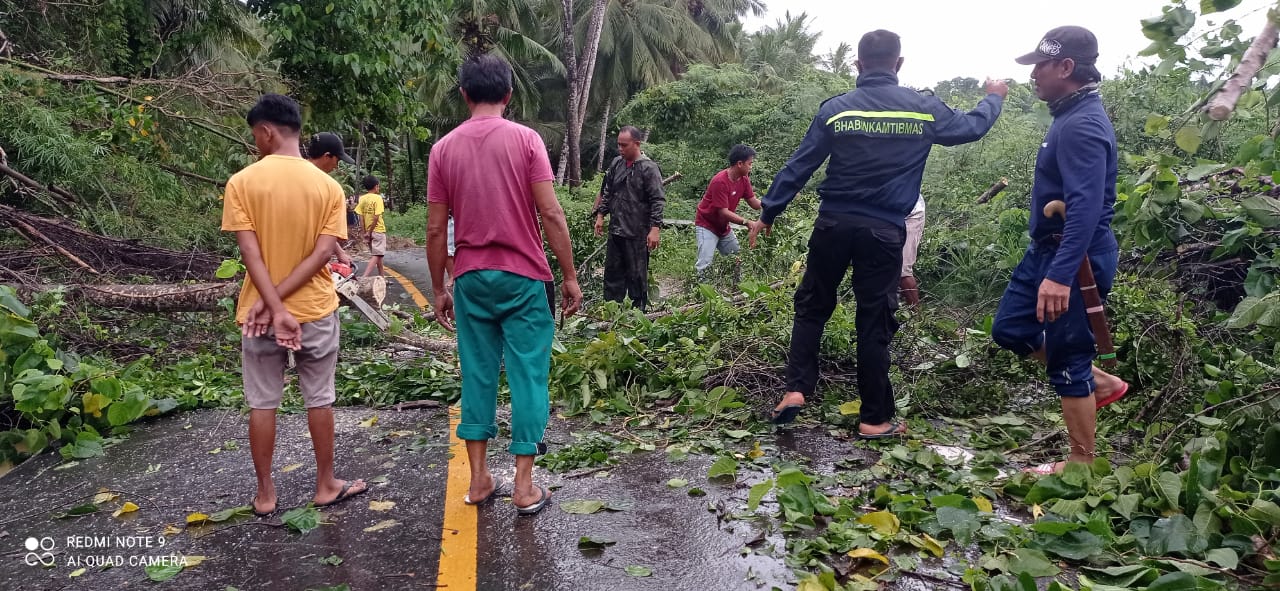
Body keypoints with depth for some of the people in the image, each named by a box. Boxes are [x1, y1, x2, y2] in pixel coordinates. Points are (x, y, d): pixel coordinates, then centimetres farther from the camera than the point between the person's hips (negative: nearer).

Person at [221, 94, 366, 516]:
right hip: (315, 310, 1)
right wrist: (276, 301, -12)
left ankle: (265, 494, 20)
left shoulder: (242, 183, -8)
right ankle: (326, 486, 23)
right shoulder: (328, 186, -3)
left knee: (262, 403, 10)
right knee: (319, 399, 12)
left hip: (260, 312, -1)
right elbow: (323, 252, -11)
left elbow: (251, 253, -15)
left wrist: (274, 306, -16)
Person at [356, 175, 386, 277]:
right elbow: (376, 217, -18)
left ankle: (381, 273, 32)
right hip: (378, 230, -6)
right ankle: (364, 277, -22)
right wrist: (370, 232, -11)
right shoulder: (377, 197, -11)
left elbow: (361, 217, 2)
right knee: (376, 255, -8)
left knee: (377, 253, 20)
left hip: (368, 231, 6)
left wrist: (365, 232, 6)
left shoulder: (362, 199, 4)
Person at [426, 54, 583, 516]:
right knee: (528, 376, 3)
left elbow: (436, 229, 3)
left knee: (478, 374, 11)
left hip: (470, 279, 3)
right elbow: (551, 214, -10)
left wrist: (439, 290, 12)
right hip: (523, 278, -3)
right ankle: (524, 486, 6)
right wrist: (570, 277, -4)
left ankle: (479, 479, 17)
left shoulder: (444, 148, 4)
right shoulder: (525, 139, -4)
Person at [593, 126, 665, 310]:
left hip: (637, 233, -6)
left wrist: (655, 228, -18)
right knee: (612, 272, 13)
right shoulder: (616, 164, 8)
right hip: (615, 231, 6)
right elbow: (606, 192, 18)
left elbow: (658, 201, -13)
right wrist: (600, 215, 12)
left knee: (637, 275, 3)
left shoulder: (649, 168, -10)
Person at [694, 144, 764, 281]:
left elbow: (754, 203, -1)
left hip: (724, 227, 8)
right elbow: (724, 212, -27)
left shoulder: (744, 179, -2)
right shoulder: (720, 181, -26)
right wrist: (746, 222, -33)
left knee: (738, 261, 7)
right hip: (707, 226, -8)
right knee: (705, 265, -18)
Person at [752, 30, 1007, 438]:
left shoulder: (836, 108, 0)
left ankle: (796, 389, 4)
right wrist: (994, 98, 42)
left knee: (812, 307, 15)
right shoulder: (924, 108, 3)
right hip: (884, 231, 0)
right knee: (874, 321, 6)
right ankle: (875, 418, 13)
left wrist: (769, 213, 9)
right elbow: (971, 127, 21)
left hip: (834, 224, 0)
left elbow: (798, 167, 0)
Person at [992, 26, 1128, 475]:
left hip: (1074, 259, -10)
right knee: (1010, 329, 17)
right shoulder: (1071, 116, 11)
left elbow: (1086, 207, -31)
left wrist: (1060, 275, -38)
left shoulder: (1083, 125, -21)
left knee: (1067, 361, 0)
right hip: (1049, 250, 10)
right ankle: (1100, 383, 28)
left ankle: (1083, 464, 16)